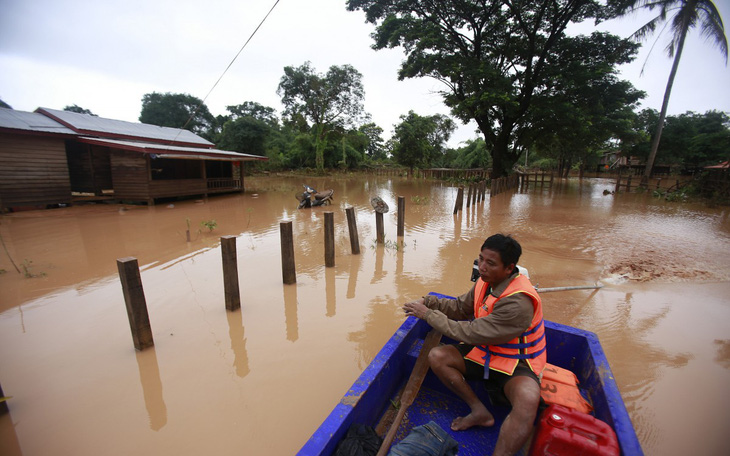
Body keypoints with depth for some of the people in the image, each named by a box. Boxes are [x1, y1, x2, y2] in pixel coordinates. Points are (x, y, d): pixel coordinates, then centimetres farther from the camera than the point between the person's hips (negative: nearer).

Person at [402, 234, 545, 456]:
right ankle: (479, 411, 3)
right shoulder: (486, 281, -9)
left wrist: (428, 315, -24)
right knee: (436, 356, -9)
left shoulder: (519, 302, -32)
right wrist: (428, 302, -13)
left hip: (516, 363, -7)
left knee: (528, 398, -37)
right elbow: (460, 307, 3)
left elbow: (472, 333, -30)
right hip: (484, 351, 7)